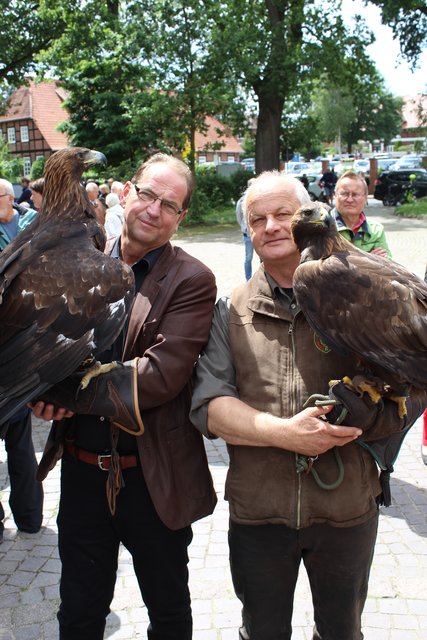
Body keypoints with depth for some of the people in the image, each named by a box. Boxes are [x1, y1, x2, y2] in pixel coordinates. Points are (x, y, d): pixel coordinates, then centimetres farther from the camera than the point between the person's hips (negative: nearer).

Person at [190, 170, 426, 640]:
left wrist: (362, 416, -25)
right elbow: (207, 404, -9)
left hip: (348, 508, 0)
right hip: (257, 510, 0)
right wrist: (283, 432, -22)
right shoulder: (232, 311, 0)